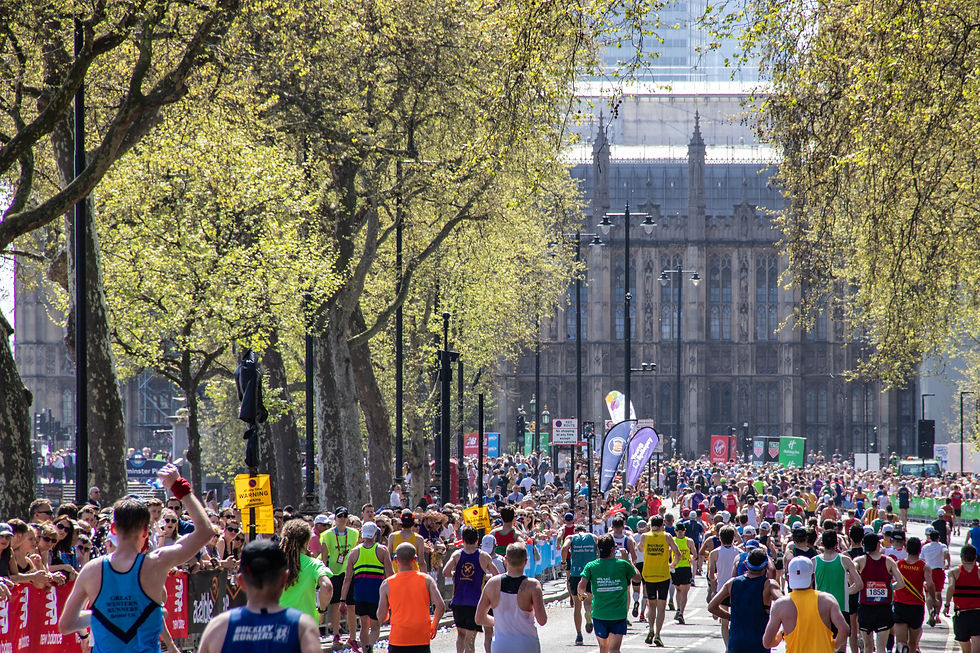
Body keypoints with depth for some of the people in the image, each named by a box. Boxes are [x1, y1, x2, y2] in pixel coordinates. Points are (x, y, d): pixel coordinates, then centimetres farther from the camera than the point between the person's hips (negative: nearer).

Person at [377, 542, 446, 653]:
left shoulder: (387, 584, 0)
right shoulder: (426, 579, 1)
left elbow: (381, 618, 0)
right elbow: (440, 606, -8)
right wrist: (434, 625, 10)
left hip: (398, 640, -1)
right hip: (422, 638, 1)